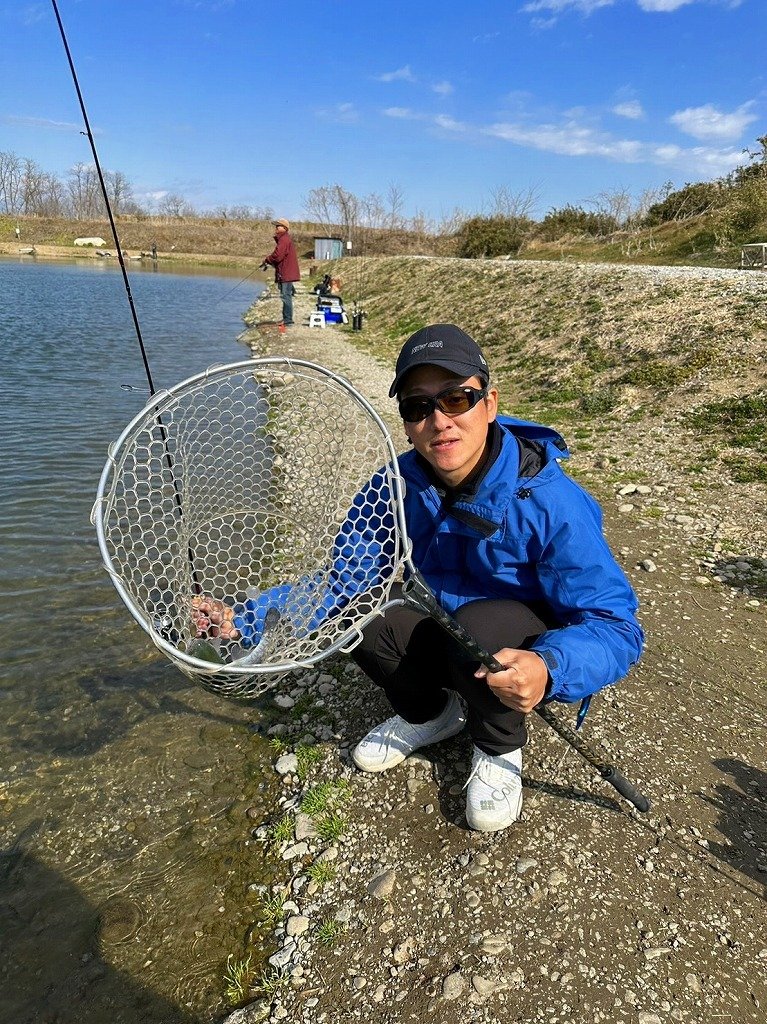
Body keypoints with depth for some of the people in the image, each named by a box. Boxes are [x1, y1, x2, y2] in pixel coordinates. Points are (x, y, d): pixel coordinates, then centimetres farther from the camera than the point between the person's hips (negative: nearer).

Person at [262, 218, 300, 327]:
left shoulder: (284, 240, -14)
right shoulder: (282, 239, 20)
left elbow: (277, 256, -22)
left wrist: (266, 260, -4)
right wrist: (269, 262, 8)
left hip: (286, 274, -11)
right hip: (286, 273, 11)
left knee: (286, 296, -10)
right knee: (286, 296, 15)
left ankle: (288, 321, -9)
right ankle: (286, 319, 22)